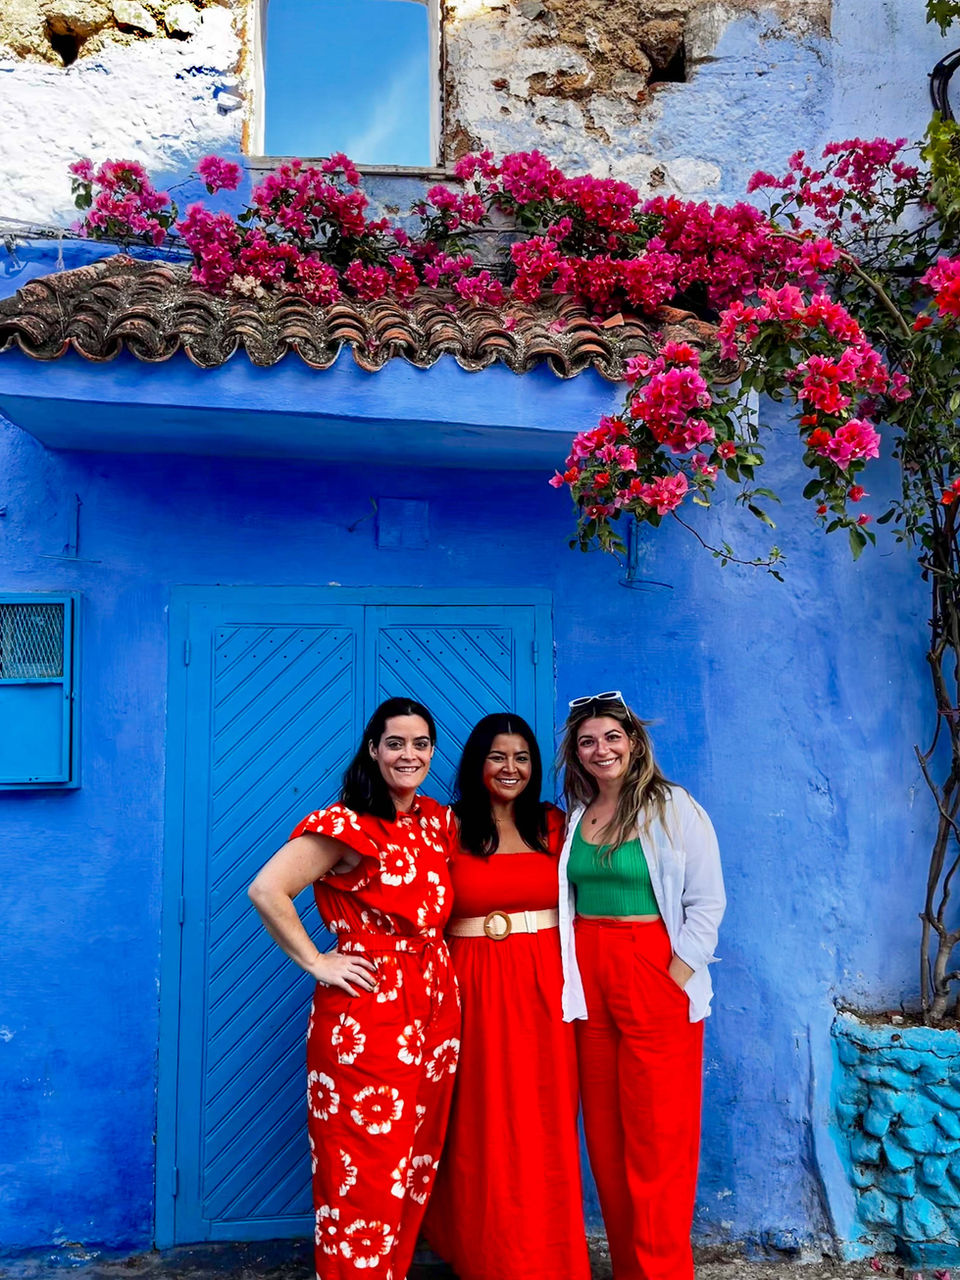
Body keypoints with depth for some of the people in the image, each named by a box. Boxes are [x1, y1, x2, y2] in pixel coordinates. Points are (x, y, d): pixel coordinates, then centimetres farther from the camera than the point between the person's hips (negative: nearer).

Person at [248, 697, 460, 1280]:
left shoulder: (437, 821, 8)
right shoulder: (347, 826, -13)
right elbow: (267, 891, -20)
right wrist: (316, 962, -14)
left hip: (435, 1003, 7)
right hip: (367, 1009, -7)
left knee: (417, 1165, 16)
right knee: (365, 1171, 2)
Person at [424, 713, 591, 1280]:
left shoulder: (554, 824, 7)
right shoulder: (451, 829, -1)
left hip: (545, 988, 2)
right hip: (476, 991, -2)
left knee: (544, 1129, 8)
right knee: (484, 1133, 5)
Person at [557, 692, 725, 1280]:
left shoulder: (674, 808, -6)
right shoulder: (575, 816, 9)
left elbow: (707, 900, -7)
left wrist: (678, 975, -13)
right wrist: (572, 971, 7)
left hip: (656, 974, -5)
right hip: (587, 977, 5)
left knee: (658, 1133, 1)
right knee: (605, 1131, 12)